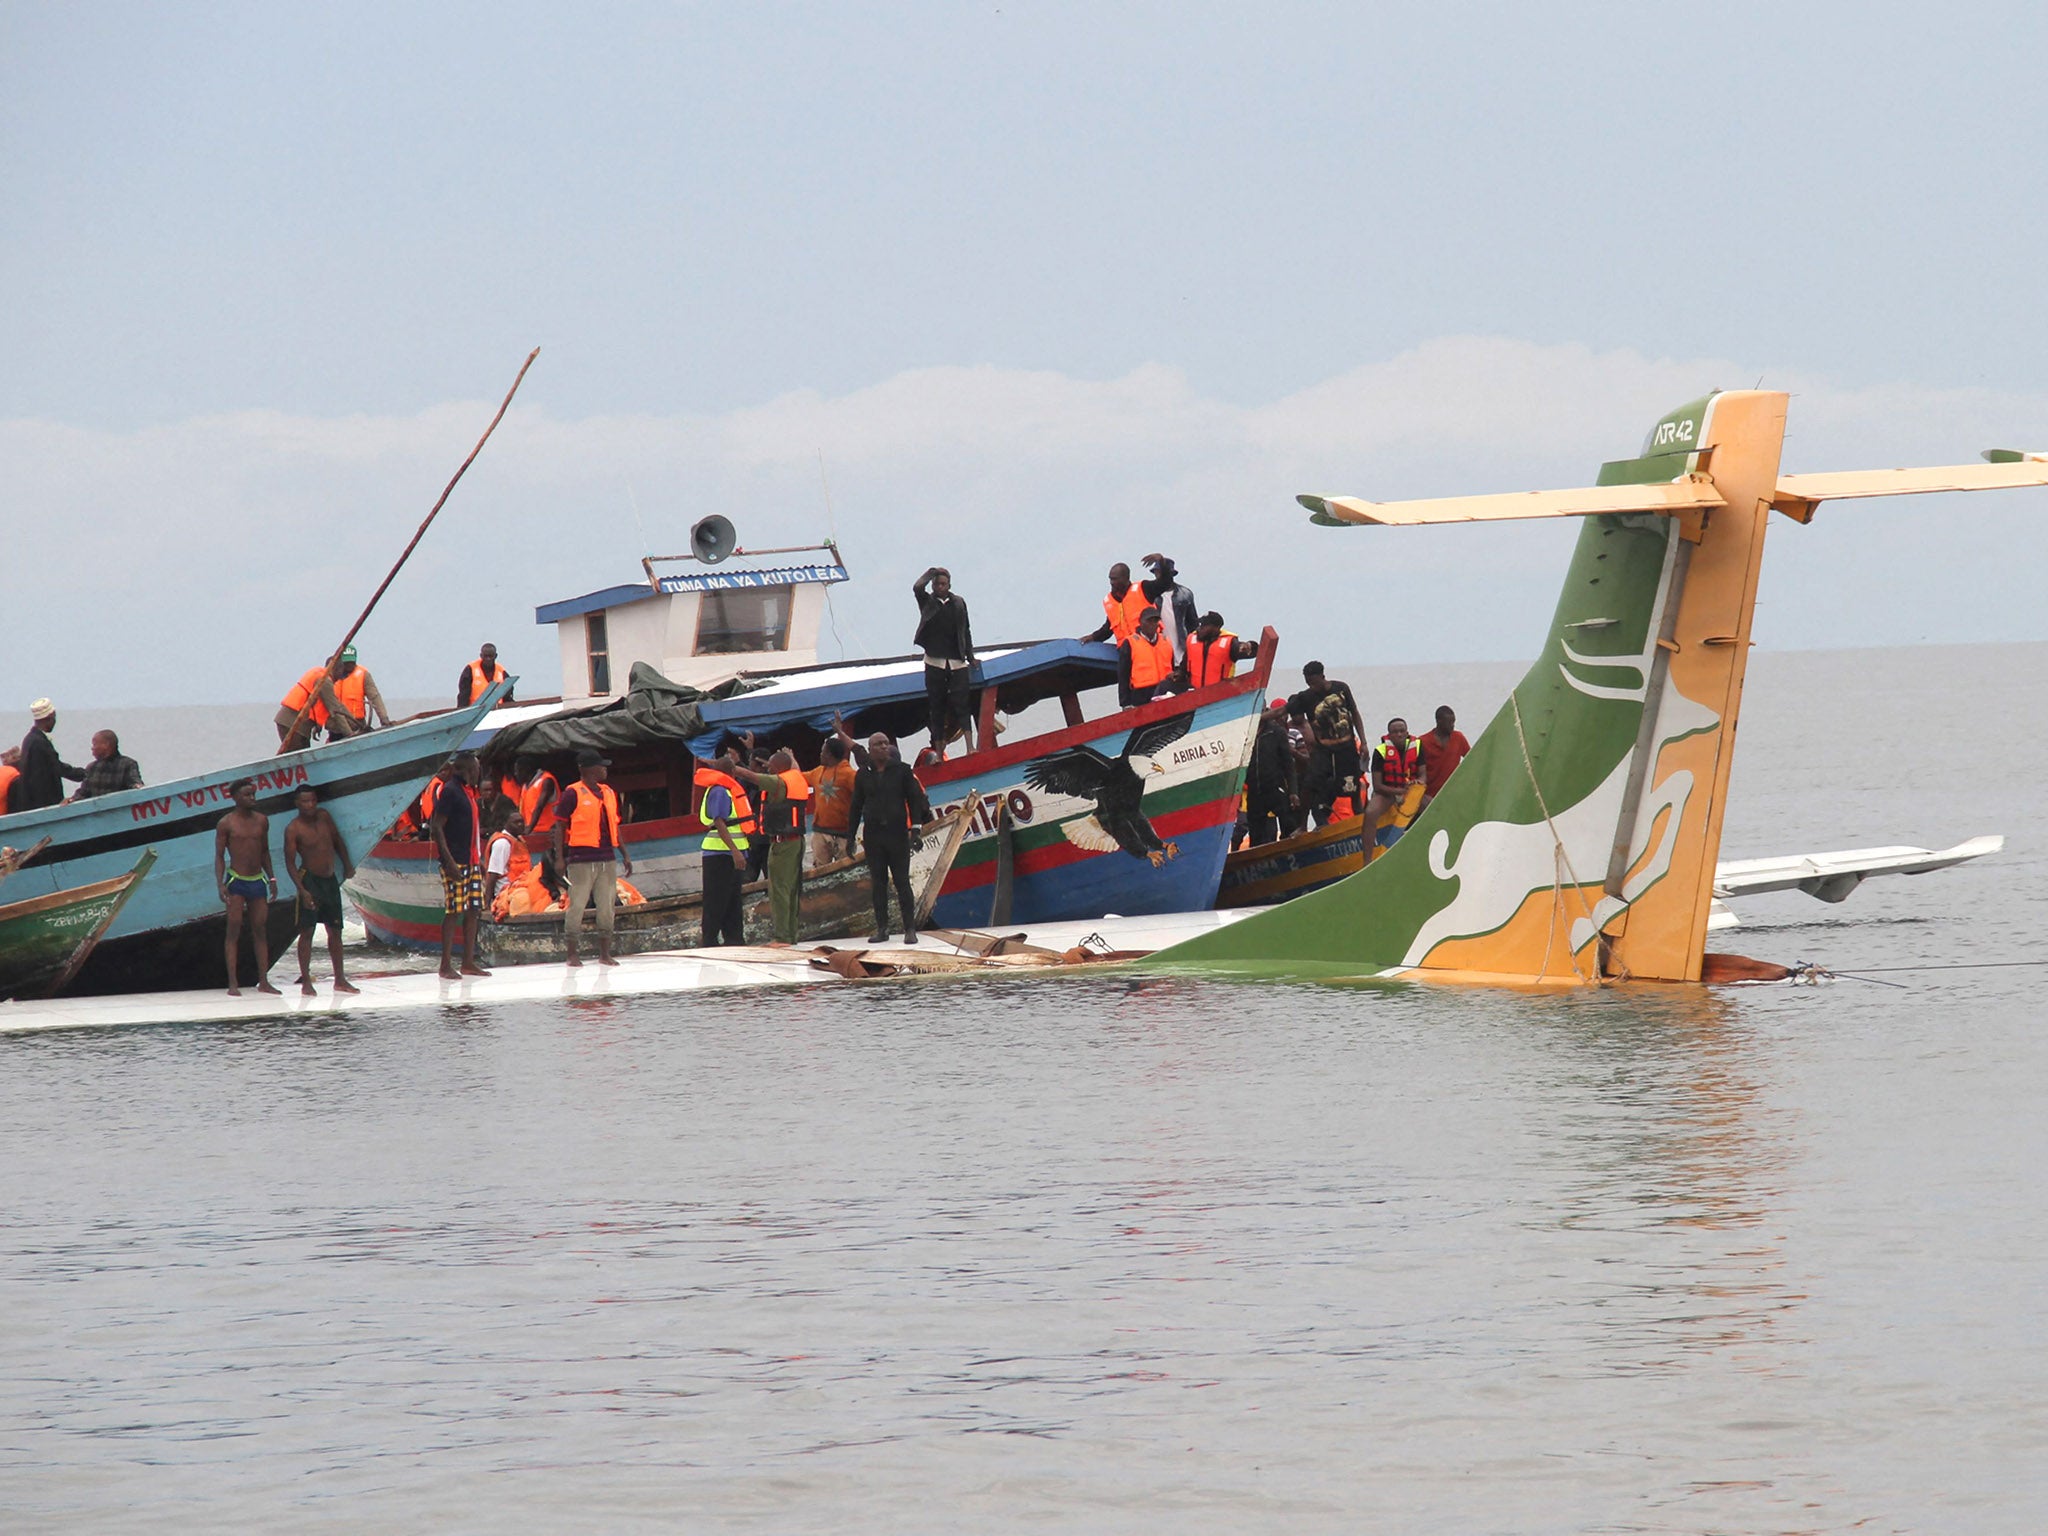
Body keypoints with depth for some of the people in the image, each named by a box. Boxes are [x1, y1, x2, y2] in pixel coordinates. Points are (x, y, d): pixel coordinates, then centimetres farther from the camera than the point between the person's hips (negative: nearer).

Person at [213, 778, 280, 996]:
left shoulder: (261, 821, 9)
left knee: (260, 931, 5)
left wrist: (272, 877, 12)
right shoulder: (225, 824, -5)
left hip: (258, 880, 5)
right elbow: (219, 856, -5)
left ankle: (263, 981, 8)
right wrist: (221, 884, -14)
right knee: (234, 931, -5)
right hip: (236, 880, -5)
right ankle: (233, 983, -6)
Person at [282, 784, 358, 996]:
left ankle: (340, 980, 16)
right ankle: (306, 981, -3)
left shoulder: (324, 816, 3)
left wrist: (347, 865, 14)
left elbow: (337, 841, 17)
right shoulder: (293, 829, -13)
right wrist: (302, 890, -21)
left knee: (335, 930, 10)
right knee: (307, 931, -5)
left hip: (330, 880, 6)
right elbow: (290, 862, -14)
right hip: (310, 880, -6)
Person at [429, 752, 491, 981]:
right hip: (455, 862, -9)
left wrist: (480, 859, 21)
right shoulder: (449, 791, -11)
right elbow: (437, 827, -16)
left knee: (474, 910, 8)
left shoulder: (467, 792, 17)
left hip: (472, 861, 9)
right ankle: (446, 966, -5)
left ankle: (468, 962, 12)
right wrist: (449, 861, -22)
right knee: (453, 912, -8)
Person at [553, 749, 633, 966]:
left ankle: (605, 953, 12)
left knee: (607, 906, 6)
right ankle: (572, 954, 1)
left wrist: (625, 854, 18)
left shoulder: (609, 793, 16)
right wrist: (559, 858, -11)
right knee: (577, 906, -5)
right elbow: (560, 826, -5)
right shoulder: (573, 794, -5)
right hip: (582, 859, -6)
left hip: (608, 859, 6)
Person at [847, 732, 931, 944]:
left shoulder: (902, 770, 2)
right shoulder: (863, 775, 8)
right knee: (878, 883, 4)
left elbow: (914, 799, 1)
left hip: (897, 833, -2)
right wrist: (850, 836, 9)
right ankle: (881, 928, 9)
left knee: (902, 881, -4)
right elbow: (856, 807, 12)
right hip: (872, 835, 2)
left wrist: (916, 827, -9)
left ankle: (910, 929, -2)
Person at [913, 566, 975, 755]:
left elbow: (966, 631, 14)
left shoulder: (958, 603, 10)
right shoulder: (927, 602, 6)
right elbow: (917, 588, -15)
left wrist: (970, 657, 10)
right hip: (934, 663, 0)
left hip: (957, 662, 0)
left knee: (961, 704, -8)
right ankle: (939, 752, 3)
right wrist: (931, 572, -1)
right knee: (937, 708, 2)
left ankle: (970, 747, -16)